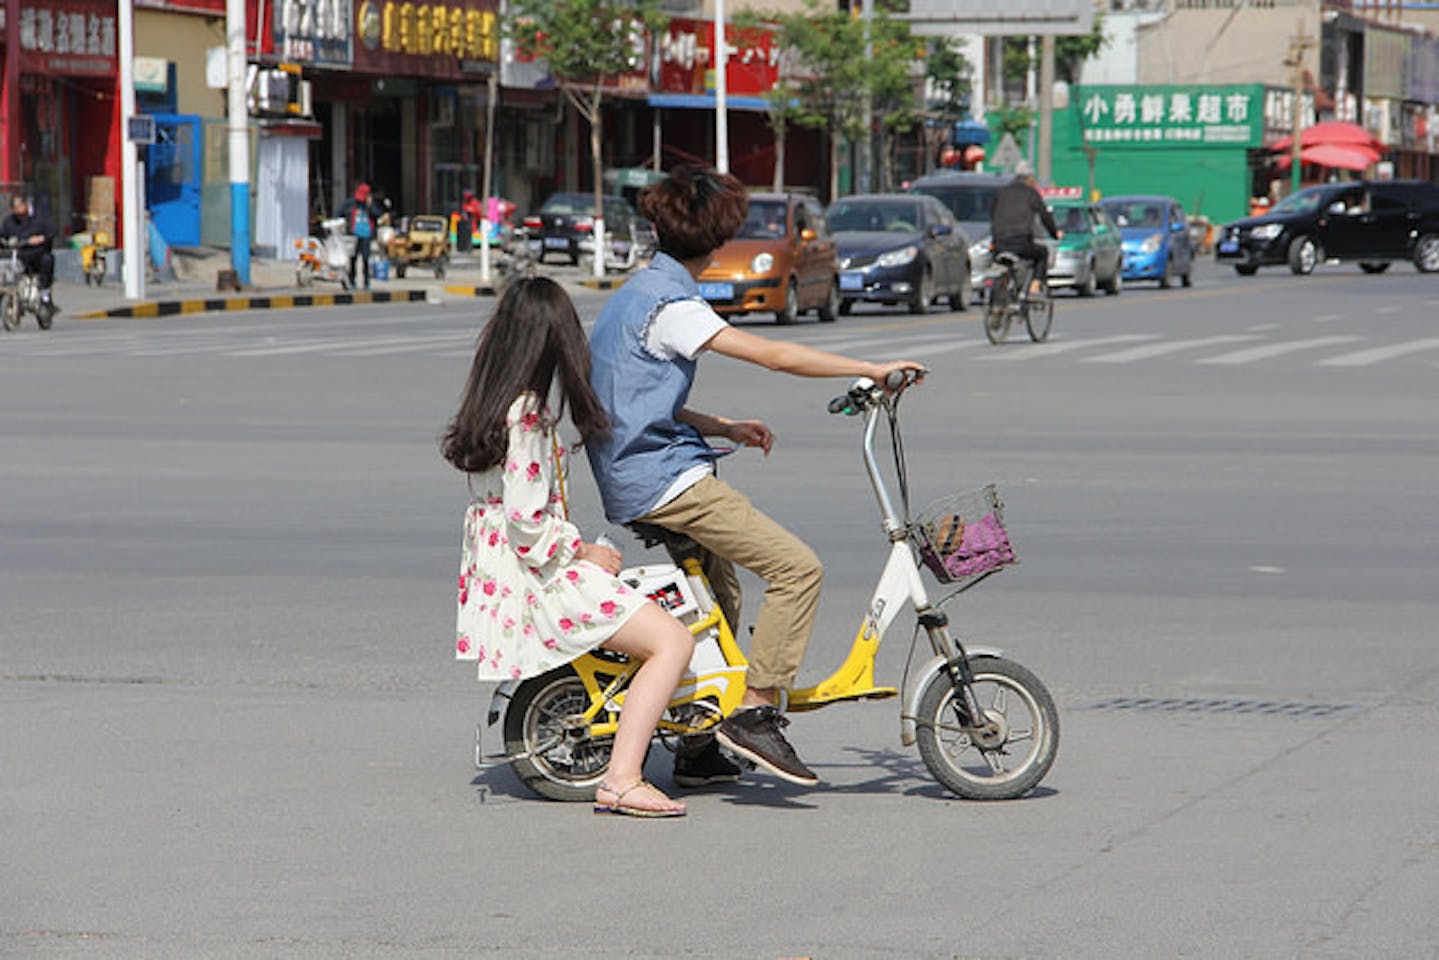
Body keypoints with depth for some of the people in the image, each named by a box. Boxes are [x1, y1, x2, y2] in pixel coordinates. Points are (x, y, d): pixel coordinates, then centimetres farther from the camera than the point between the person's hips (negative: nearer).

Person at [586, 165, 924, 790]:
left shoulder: (638, 292, 15)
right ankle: (755, 712, -15)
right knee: (797, 569, -16)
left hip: (631, 480, 11)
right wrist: (873, 370, -20)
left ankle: (699, 749, 31)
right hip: (666, 480, -11)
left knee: (719, 588, 27)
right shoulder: (668, 303, -17)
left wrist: (722, 428, 17)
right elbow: (773, 355, -23)